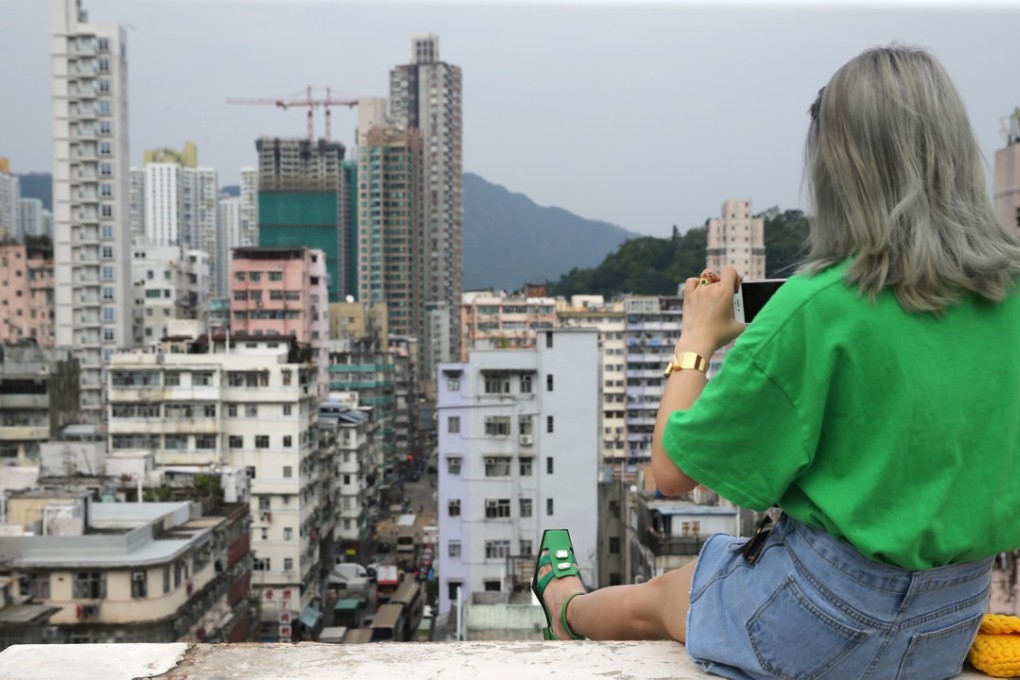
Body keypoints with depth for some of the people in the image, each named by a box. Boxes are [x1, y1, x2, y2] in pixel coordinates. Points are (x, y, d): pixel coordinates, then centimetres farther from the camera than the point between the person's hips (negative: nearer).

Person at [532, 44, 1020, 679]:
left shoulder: (818, 305, -24)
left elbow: (673, 472, -17)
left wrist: (697, 337, -5)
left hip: (829, 628, -6)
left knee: (651, 599, 26)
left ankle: (566, 607, 56)